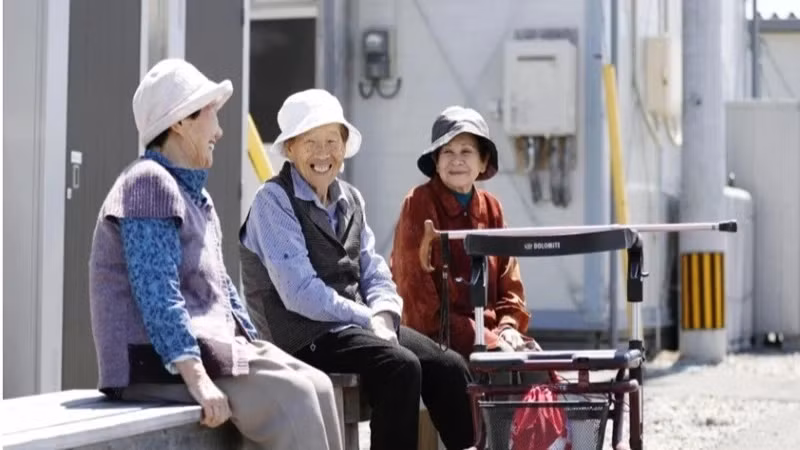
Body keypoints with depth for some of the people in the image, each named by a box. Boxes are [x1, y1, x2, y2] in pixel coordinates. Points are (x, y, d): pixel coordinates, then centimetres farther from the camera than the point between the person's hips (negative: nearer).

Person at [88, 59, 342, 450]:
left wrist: (257, 350, 13)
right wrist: (199, 380, -28)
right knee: (291, 396, -21)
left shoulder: (194, 193, 19)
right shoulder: (149, 183, -12)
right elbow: (158, 296, -22)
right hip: (157, 361, -10)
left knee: (315, 385, -5)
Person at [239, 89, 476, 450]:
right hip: (302, 332, -7)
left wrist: (382, 316, -8)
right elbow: (299, 292, -17)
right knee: (401, 367, -28)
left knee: (448, 366, -10)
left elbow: (375, 274, 13)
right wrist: (367, 319, -15)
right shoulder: (274, 200, -9)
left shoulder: (350, 200, 14)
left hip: (356, 323, 7)